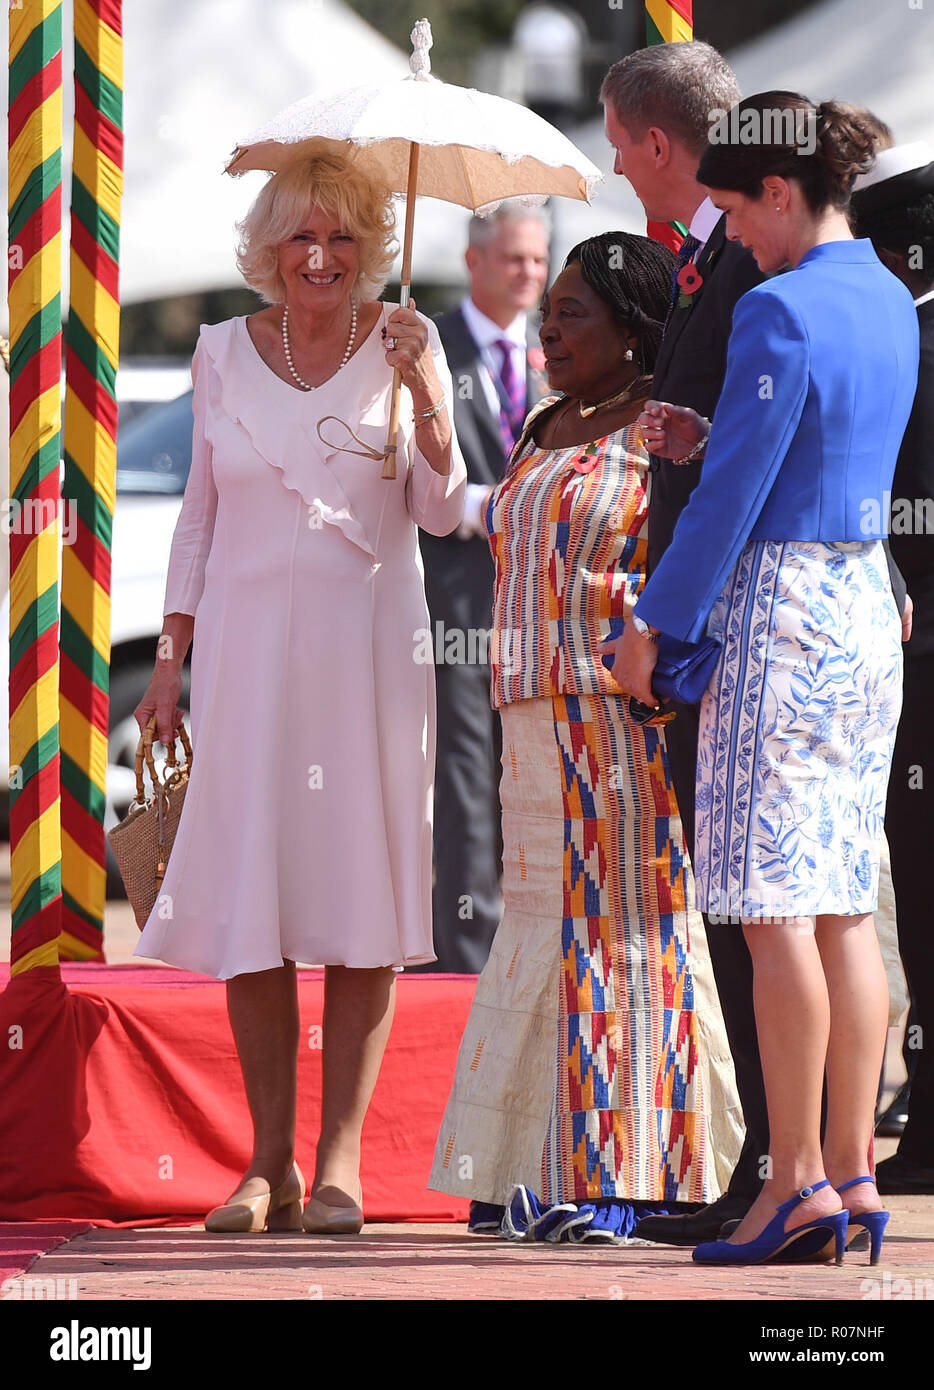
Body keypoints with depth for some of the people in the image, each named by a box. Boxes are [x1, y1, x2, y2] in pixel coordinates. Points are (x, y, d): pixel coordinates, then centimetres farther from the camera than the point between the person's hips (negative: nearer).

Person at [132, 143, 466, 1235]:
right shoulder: (224, 353, 9)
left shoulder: (401, 344, 3)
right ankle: (268, 1163, 3)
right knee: (247, 903, -2)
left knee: (359, 895, -4)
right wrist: (171, 658, 9)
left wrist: (422, 394, -15)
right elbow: (198, 515, 14)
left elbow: (440, 512, -2)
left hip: (367, 648, -2)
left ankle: (339, 1163, -1)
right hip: (247, 644, 2)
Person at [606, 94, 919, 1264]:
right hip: (868, 607, 9)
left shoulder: (780, 312, -16)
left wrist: (656, 622, -7)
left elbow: (734, 496, -15)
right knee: (846, 905, 9)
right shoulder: (891, 305, 11)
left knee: (775, 909, -6)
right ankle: (852, 1174, 8)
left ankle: (797, 1180, -7)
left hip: (776, 613, -8)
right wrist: (704, 437, 13)